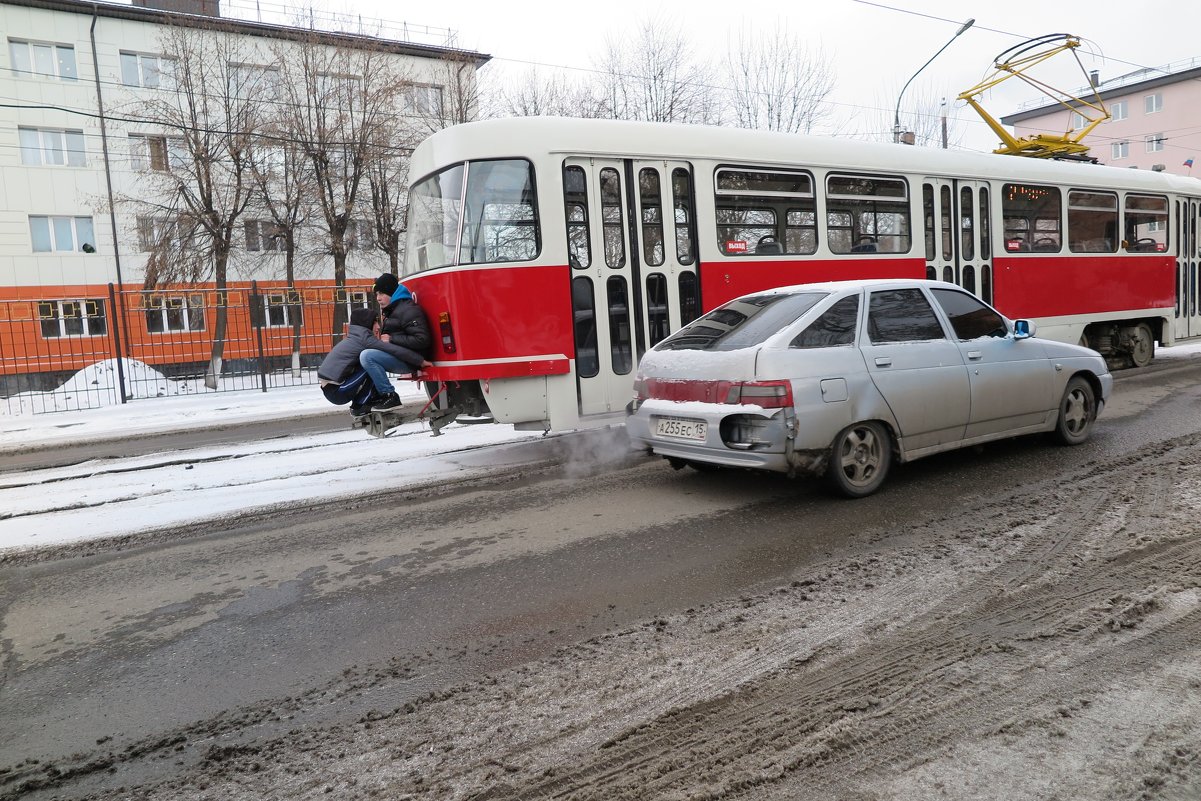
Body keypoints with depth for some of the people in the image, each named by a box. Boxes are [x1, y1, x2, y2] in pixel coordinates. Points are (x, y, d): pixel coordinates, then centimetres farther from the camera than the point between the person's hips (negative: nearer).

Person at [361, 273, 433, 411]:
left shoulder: (408, 310, -14)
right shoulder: (391, 310, 19)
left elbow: (422, 340, -22)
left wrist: (392, 339, -19)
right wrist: (383, 336, 5)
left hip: (408, 359, -11)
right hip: (397, 355, 11)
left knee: (367, 356, -24)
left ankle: (389, 396, -18)